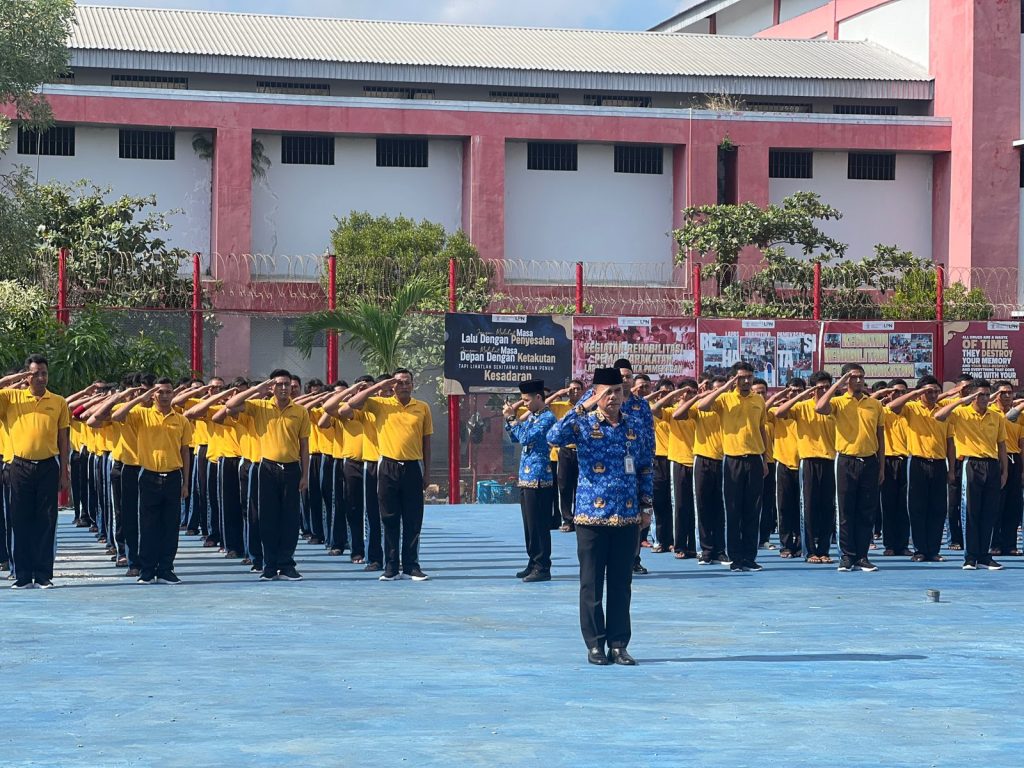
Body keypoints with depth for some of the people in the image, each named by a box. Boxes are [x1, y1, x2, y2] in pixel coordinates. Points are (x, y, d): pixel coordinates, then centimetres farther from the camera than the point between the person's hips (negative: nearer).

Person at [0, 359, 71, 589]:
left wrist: (65, 472, 4)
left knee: (47, 521, 1)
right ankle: (23, 574, 7)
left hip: (48, 466, 0)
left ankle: (44, 574, 6)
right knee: (21, 520, 1)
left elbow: (64, 440, 8)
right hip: (20, 466, 0)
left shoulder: (58, 402, 6)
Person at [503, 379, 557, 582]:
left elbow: (525, 437, -22)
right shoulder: (531, 416, 14)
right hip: (526, 477, 9)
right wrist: (509, 419, 8)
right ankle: (533, 564, 21)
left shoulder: (547, 418, -13)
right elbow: (515, 438, 22)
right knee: (529, 524, 14)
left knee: (539, 525, -6)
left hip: (538, 478, -9)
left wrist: (513, 418, -12)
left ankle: (542, 568, -3)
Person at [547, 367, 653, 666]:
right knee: (591, 583, 2)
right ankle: (595, 644, 10)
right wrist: (582, 408, -25)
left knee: (622, 583, 6)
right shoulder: (584, 423, -4)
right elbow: (554, 437, -24)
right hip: (592, 515, -3)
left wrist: (647, 506, 9)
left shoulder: (636, 425, 6)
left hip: (628, 516, 3)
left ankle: (618, 644, 12)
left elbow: (646, 468, 13)